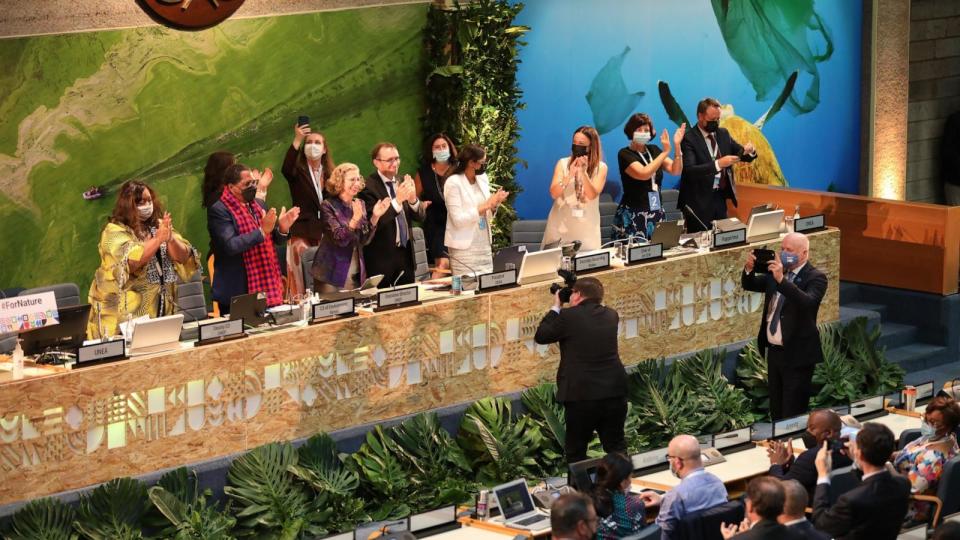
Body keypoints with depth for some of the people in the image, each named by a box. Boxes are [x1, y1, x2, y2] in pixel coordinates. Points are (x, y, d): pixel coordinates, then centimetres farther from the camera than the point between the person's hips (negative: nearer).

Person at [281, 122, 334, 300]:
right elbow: (285, 169, -22)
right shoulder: (298, 172, 2)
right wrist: (297, 140, -31)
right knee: (302, 282, -8)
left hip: (325, 234, 3)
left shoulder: (331, 174, 13)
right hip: (302, 233, -3)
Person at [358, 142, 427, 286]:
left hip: (405, 253, 6)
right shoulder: (368, 187, -12)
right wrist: (397, 200, -29)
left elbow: (419, 215, 6)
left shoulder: (402, 182, 8)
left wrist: (413, 199, -15)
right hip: (382, 257, -6)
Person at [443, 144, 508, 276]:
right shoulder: (453, 183, -11)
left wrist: (494, 205, -5)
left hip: (485, 246, 6)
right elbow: (458, 219, -18)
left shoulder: (483, 179, 8)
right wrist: (486, 206, -19)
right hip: (464, 248, -6)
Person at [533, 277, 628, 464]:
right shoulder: (611, 315, 6)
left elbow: (540, 336, 2)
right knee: (617, 448, 15)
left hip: (581, 396, -5)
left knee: (575, 452, 7)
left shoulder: (569, 316, -10)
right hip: (614, 393, 5)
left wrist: (555, 307, 11)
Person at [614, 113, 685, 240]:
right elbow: (643, 174, -23)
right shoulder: (625, 154, -7)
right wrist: (665, 152, -20)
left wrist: (677, 146, -11)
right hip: (633, 215, -5)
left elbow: (676, 171, 2)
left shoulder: (654, 150, 10)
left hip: (656, 214, 5)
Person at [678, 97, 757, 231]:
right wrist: (718, 164, -34)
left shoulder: (723, 134, 9)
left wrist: (750, 151, -12)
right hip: (699, 201, -6)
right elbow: (689, 170, -23)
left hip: (721, 198, 6)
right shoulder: (689, 138, -11)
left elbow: (744, 155, 12)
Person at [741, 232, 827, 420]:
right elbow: (749, 285, 11)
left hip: (797, 355, -7)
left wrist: (781, 279, -37)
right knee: (776, 413, 16)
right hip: (774, 352, 7)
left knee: (793, 416, -4)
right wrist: (749, 268, -10)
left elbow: (807, 302, -30)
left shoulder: (816, 277, -12)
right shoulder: (776, 272, 8)